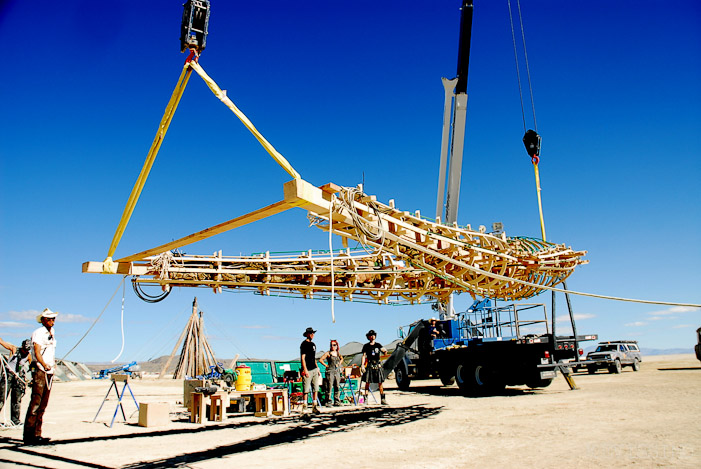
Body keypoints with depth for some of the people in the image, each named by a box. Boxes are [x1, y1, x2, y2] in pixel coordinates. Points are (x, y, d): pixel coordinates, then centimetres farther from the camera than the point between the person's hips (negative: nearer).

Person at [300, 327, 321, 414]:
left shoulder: (313, 344, 17)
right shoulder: (304, 344, -6)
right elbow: (303, 358, -11)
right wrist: (305, 370, -17)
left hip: (314, 369, 7)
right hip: (307, 370, -7)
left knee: (315, 388, 5)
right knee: (306, 389, -4)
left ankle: (314, 406, 9)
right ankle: (304, 405, 7)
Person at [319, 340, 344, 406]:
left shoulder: (338, 353, 12)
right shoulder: (328, 353, -3)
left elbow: (341, 359, 32)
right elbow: (320, 360, -5)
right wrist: (326, 365, -5)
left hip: (337, 371, 5)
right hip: (330, 371, -5)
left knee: (337, 387, 6)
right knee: (330, 387, -7)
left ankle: (337, 401, 13)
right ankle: (329, 400, -3)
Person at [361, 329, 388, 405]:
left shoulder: (378, 345, 11)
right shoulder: (366, 346, 9)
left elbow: (385, 352, 1)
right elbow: (364, 356, 6)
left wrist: (384, 351, -23)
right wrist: (362, 365, -5)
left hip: (377, 365, 1)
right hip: (369, 365, -1)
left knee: (380, 383, 1)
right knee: (367, 383, -3)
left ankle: (382, 399, 6)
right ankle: (365, 399, 1)